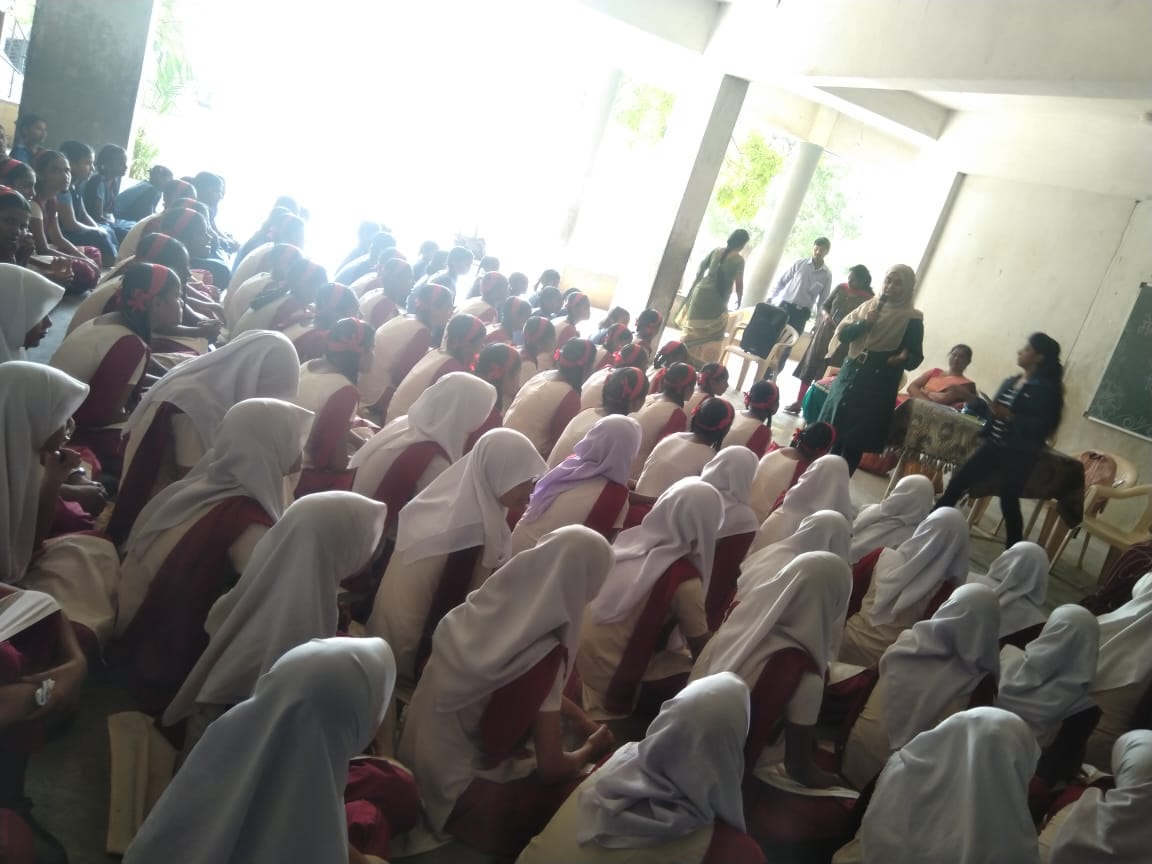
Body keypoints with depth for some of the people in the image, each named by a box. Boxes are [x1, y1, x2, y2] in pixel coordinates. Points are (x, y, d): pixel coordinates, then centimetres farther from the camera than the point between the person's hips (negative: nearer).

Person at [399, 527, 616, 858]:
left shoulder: (488, 604, -8)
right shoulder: (540, 654, -29)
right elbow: (551, 769, -20)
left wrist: (582, 720, 11)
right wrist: (591, 749, -1)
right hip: (456, 794, -7)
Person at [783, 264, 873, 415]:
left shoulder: (868, 299, -10)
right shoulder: (840, 288, 2)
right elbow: (824, 305, 11)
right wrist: (826, 315, -9)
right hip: (824, 333, 4)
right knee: (809, 368, 7)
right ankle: (798, 403, 17)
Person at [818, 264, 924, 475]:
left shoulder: (912, 318, -4)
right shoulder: (869, 305, 9)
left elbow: (916, 357, -7)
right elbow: (842, 334, 4)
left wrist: (903, 359, -29)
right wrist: (864, 323, -13)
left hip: (877, 386, -4)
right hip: (849, 376, 4)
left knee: (855, 442, -2)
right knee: (832, 433, 5)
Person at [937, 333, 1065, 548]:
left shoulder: (1044, 389, -12)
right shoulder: (1011, 381, 11)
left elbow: (1040, 425, -20)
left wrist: (1009, 416, -27)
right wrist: (974, 400, 4)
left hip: (1018, 454, -7)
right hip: (994, 446, 7)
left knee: (1009, 502, -1)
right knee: (958, 481, 5)